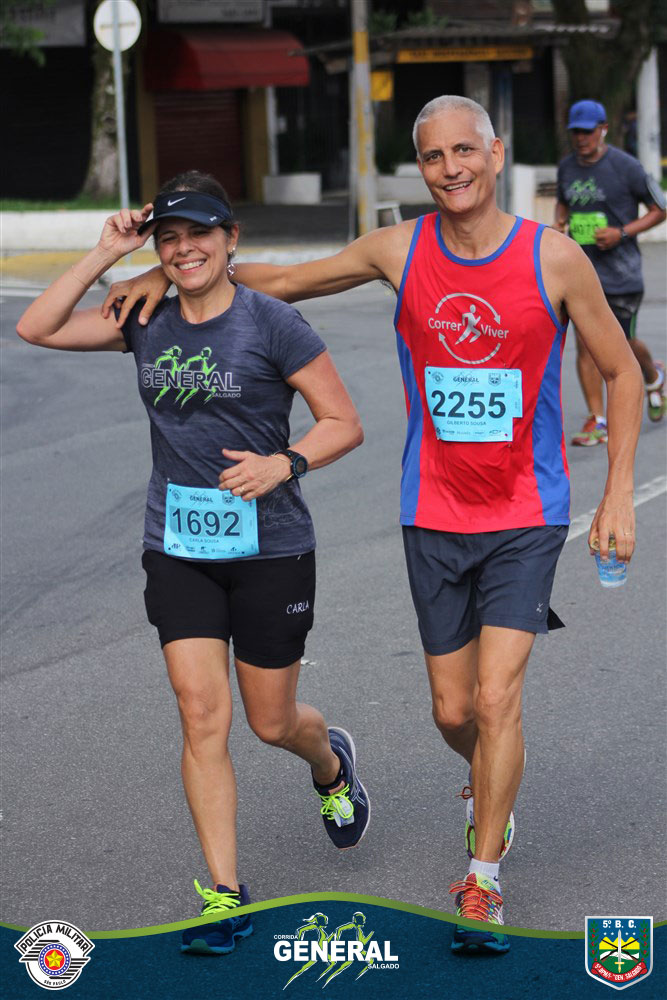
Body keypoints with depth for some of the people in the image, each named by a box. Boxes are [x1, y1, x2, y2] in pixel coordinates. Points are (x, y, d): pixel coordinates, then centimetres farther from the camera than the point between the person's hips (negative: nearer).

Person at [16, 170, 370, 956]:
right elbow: (37, 328, 0)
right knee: (202, 718, -5)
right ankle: (225, 895, 2)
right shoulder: (147, 322, 4)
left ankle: (331, 761, 46)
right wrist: (104, 255, -5)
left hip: (269, 546, -3)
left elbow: (344, 423, -7)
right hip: (178, 548, 3)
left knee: (271, 722, 9)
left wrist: (284, 462, -24)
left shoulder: (271, 325, -10)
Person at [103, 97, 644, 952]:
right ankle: (492, 786, 44)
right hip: (434, 518, 3)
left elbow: (621, 371, 2)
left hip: (527, 516, -3)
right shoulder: (399, 251, -3)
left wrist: (619, 491, -3)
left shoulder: (555, 259, -9)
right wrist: (168, 274, 1)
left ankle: (482, 884, 1)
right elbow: (282, 281, 11)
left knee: (496, 698, -13)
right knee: (453, 712, 9)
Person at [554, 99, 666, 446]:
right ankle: (596, 422, -4)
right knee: (585, 341, -8)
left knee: (624, 345, 7)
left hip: (621, 271, -3)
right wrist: (559, 222, 4)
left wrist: (622, 232, -16)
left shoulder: (625, 166, -10)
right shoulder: (567, 167, 6)